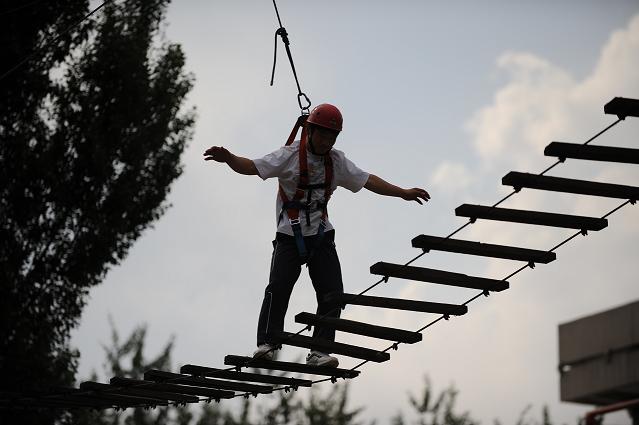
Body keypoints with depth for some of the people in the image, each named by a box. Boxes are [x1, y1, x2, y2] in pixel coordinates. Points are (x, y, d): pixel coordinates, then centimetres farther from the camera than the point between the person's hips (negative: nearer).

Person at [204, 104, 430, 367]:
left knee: (332, 293, -6)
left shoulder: (337, 162, 8)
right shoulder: (291, 155, -7)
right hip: (290, 236, -4)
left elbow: (368, 181, 17)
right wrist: (227, 158, -35)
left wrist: (403, 193, 17)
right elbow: (251, 167, -15)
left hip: (321, 236, 4)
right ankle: (266, 344, -13)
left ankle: (319, 351, -3)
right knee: (278, 287, -18)